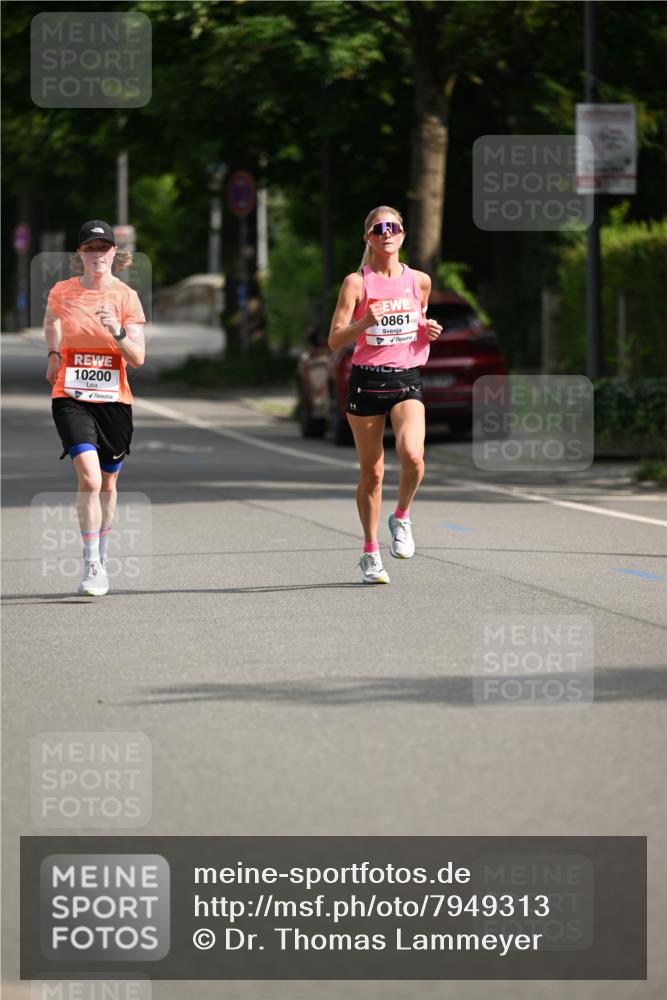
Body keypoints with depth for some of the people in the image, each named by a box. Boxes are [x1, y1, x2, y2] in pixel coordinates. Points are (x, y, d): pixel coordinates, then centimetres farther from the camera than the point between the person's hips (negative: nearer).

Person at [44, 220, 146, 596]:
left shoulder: (126, 296, -4)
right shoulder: (62, 292, -1)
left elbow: (138, 359, -8)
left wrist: (118, 333, -24)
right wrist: (54, 353, 20)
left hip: (114, 399, 1)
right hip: (71, 397, -1)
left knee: (108, 483, 12)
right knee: (89, 477, -20)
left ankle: (102, 557, 34)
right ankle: (91, 566, -15)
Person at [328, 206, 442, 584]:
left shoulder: (419, 281, 6)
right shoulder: (357, 282, -4)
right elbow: (335, 340, -7)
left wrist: (430, 332, 1)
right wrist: (364, 324, -25)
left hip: (407, 381, 1)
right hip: (367, 381, -1)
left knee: (412, 455, -23)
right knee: (372, 471, 3)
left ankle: (402, 517, 6)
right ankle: (371, 552, 20)